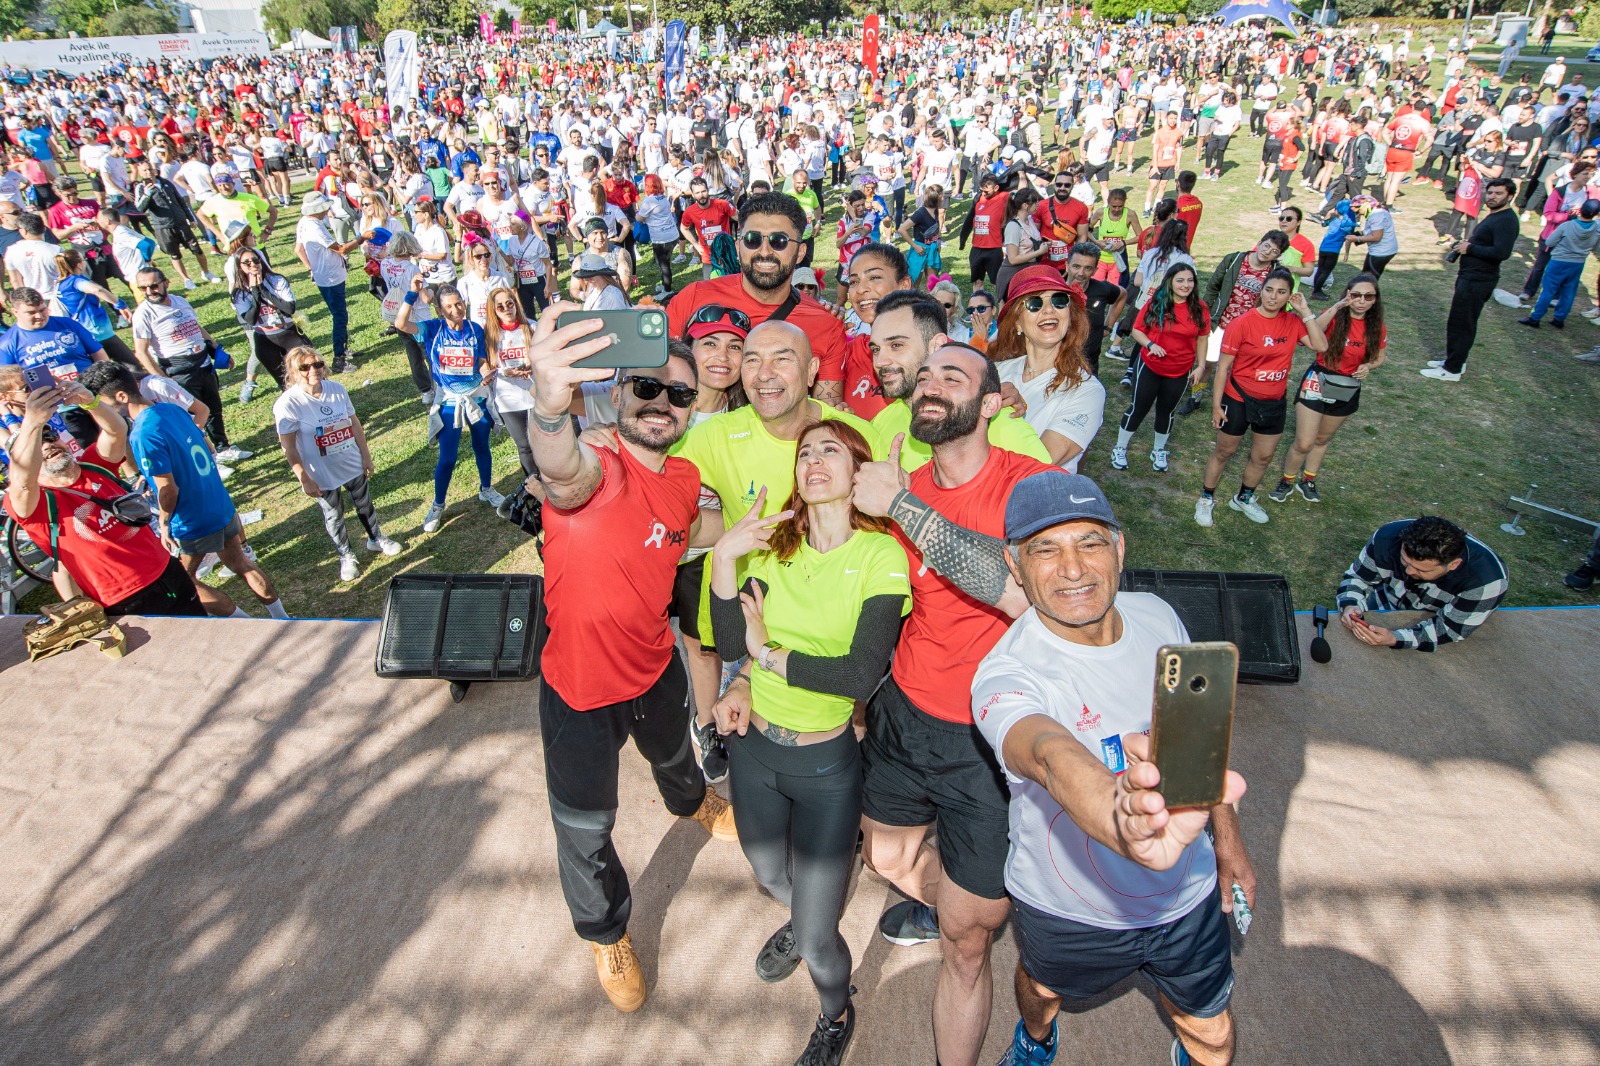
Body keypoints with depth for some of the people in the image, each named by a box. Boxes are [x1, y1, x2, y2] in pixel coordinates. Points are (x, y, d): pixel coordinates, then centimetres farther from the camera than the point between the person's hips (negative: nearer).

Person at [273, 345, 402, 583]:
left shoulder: (337, 389, -11)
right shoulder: (287, 404, -22)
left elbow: (355, 423, 0)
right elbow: (288, 447, -17)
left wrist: (366, 456, 5)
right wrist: (304, 479, -14)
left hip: (353, 465, 3)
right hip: (322, 475, -3)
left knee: (365, 505, 23)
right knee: (334, 516, 15)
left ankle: (376, 539, 50)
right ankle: (346, 556, 38)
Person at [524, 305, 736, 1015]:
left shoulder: (685, 479, -9)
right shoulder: (599, 470, -30)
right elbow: (564, 475, -57)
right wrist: (549, 409, -79)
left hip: (656, 669, 6)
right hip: (580, 689, -5)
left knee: (673, 754, 35)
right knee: (584, 831, 13)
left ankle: (692, 803, 72)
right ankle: (606, 932, 45)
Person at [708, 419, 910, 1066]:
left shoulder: (880, 554, -16)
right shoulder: (771, 543, -3)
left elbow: (862, 674, -24)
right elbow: (733, 645, -11)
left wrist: (771, 656, -16)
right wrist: (723, 558, -22)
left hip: (825, 761, -4)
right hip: (752, 744, 5)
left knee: (817, 940, 6)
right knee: (770, 876, 30)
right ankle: (799, 921, 66)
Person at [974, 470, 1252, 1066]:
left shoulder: (1158, 617, -15)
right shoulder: (1006, 676, -34)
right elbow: (1051, 756, -57)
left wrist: (1228, 840, 10)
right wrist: (1120, 821, -77)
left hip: (1187, 895, 3)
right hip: (1070, 911, -3)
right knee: (1044, 987, 28)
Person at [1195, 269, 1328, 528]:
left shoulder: (1293, 322, -2)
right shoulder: (1241, 324, -17)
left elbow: (1321, 346, -13)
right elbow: (1223, 366, -14)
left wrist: (1305, 312, -13)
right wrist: (1216, 404, -14)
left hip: (1274, 402, 5)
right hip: (1240, 399, -5)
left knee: (1263, 456, 17)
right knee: (1223, 452, 10)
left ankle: (1243, 498, 39)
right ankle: (1206, 499, 28)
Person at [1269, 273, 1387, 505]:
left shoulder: (1377, 328, -4)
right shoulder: (1335, 317, -16)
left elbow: (1380, 357, 11)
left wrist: (1368, 366, -12)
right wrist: (1336, 307, -49)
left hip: (1347, 390, 4)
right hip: (1318, 383, -4)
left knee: (1322, 440, 21)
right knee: (1304, 443, -6)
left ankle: (1308, 481, 39)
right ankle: (1286, 482, 19)